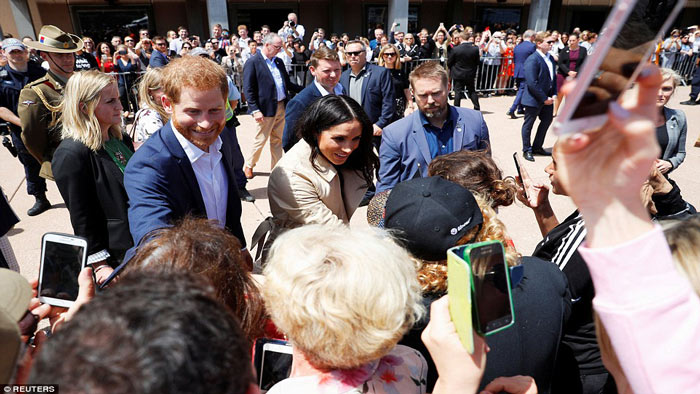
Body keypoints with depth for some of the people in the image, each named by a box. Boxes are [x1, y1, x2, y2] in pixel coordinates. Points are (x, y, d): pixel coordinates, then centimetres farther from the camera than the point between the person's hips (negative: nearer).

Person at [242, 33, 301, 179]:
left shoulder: (279, 61, 11)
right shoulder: (253, 63, -10)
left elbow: (287, 82, 18)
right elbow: (248, 89, -13)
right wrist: (255, 110, -20)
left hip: (281, 107, 6)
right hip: (266, 109, -6)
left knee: (277, 140, 14)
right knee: (260, 140, 5)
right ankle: (248, 166, 26)